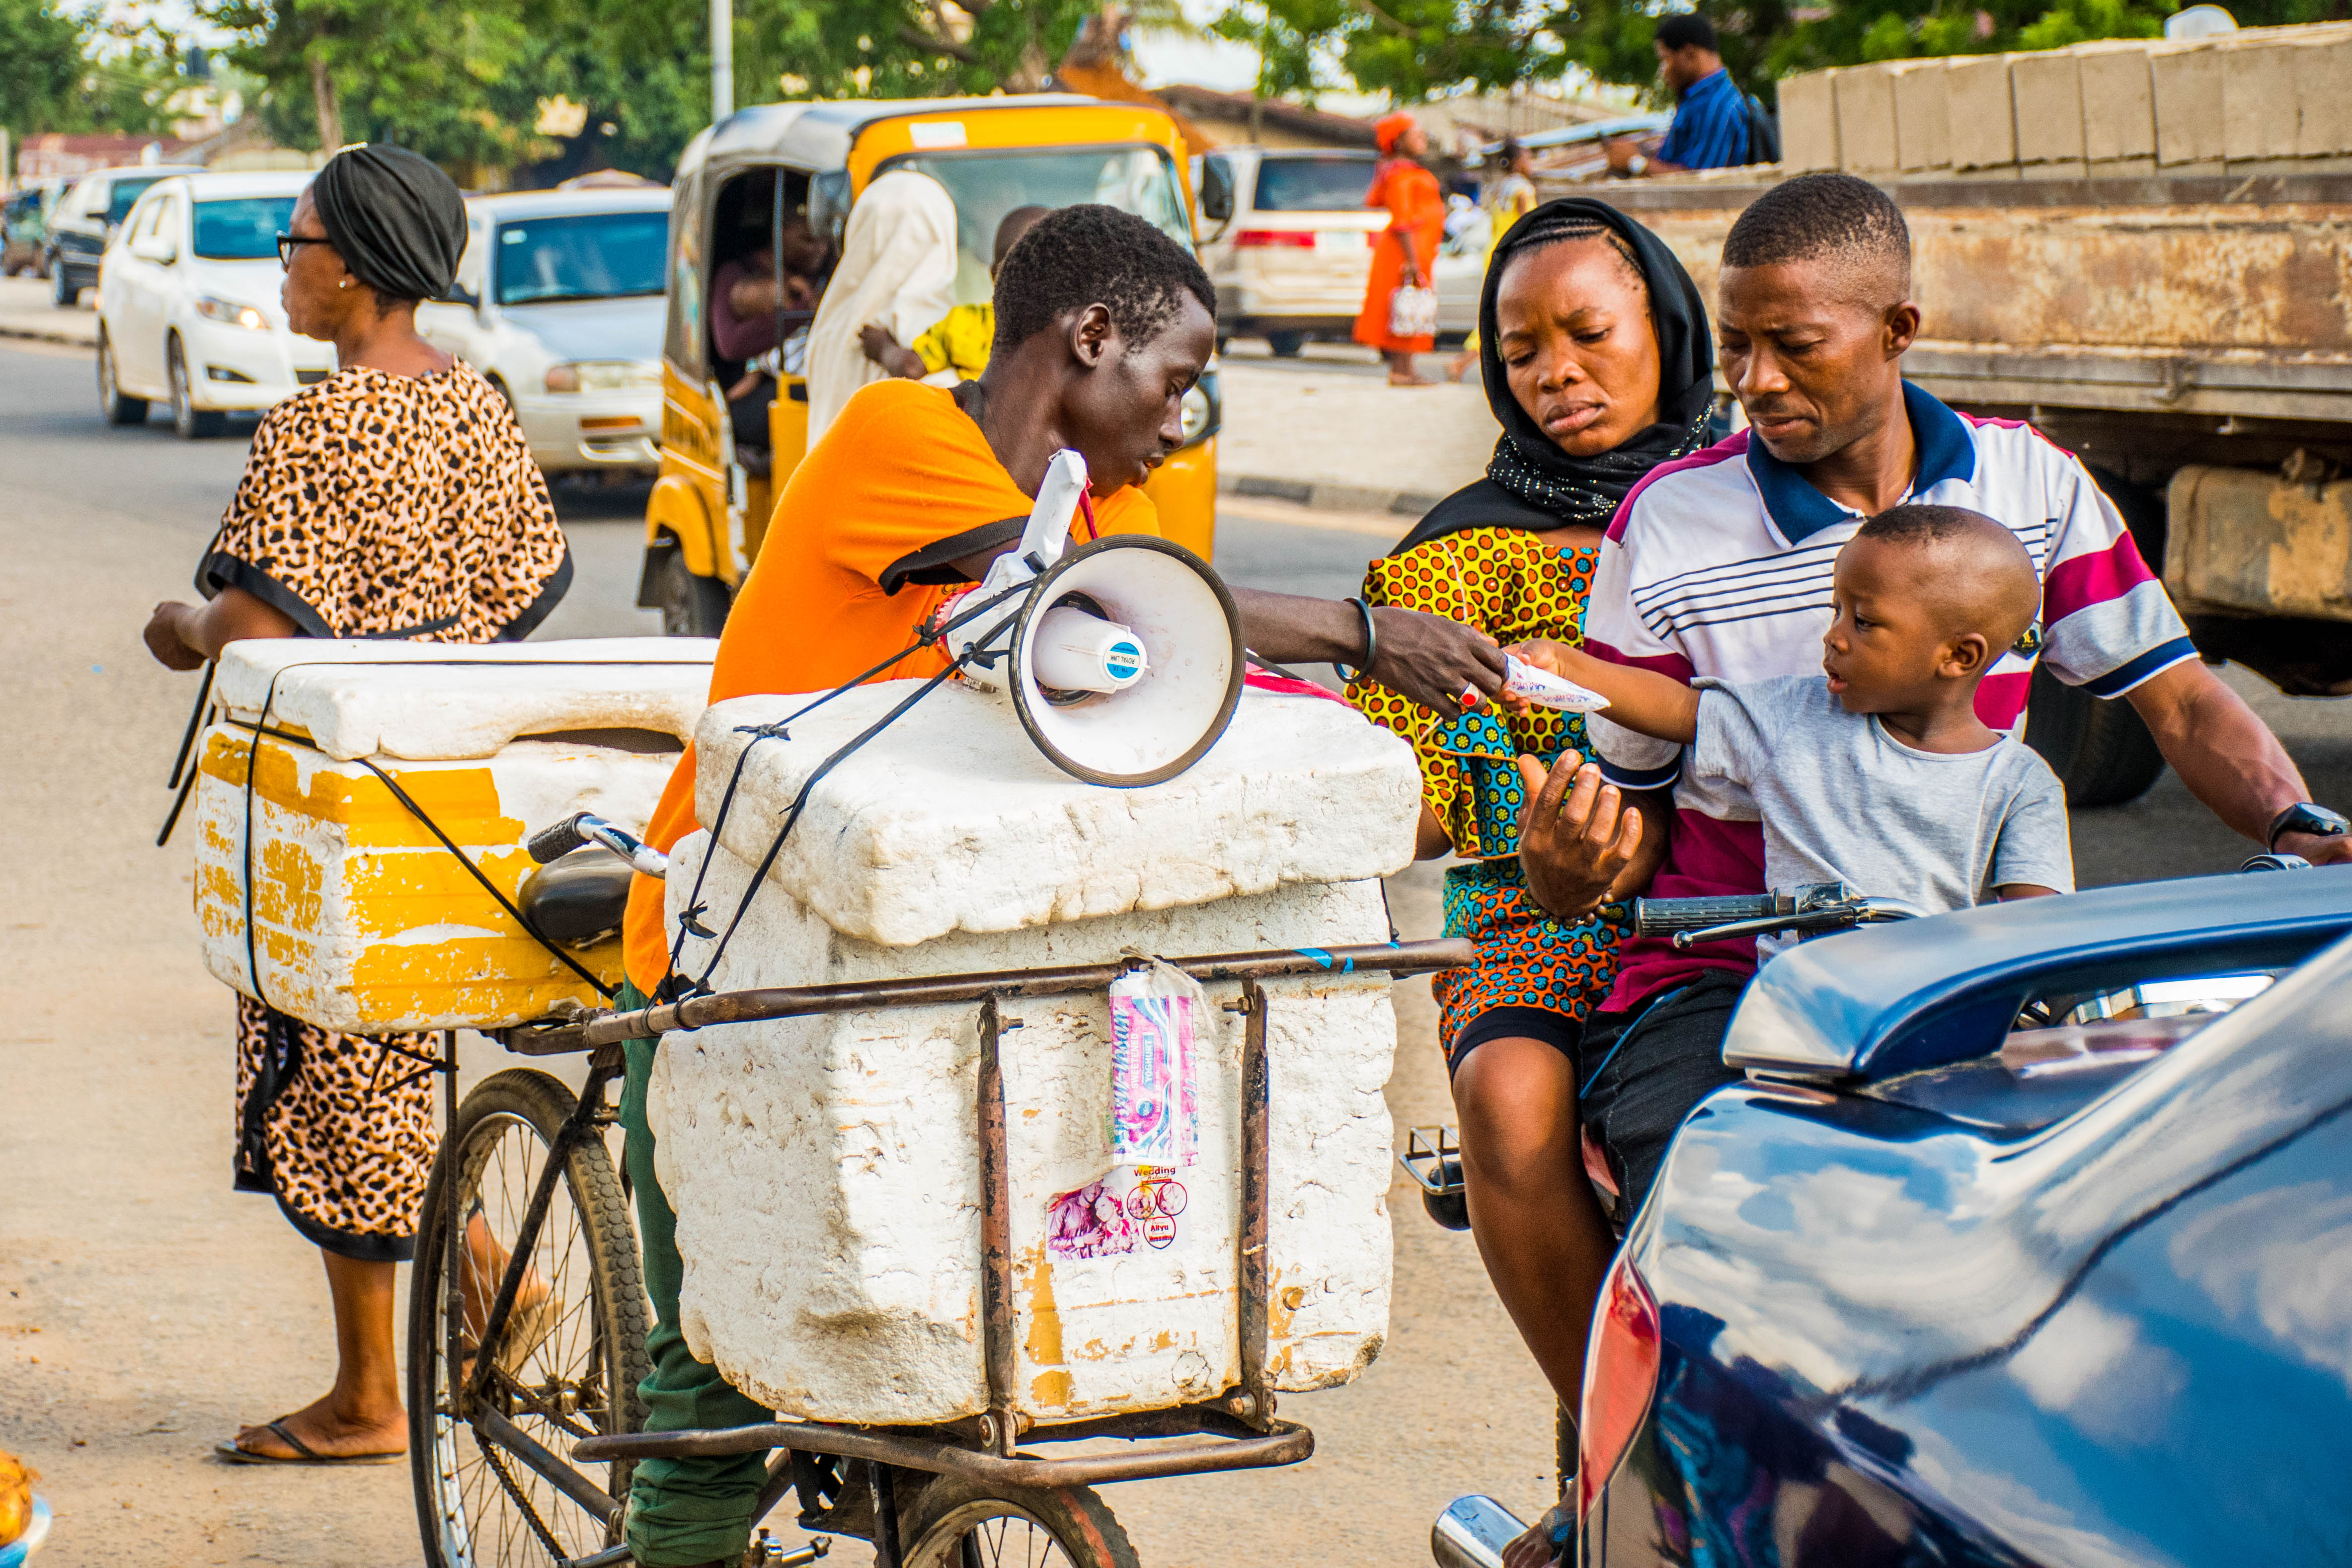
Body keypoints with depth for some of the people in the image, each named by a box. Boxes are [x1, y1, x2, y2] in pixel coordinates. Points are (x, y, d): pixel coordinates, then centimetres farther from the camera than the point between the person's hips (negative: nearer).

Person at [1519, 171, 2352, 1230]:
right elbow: (1622, 800, 4)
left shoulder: (2030, 483, 7)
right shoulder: (1666, 524, -1)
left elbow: (2181, 703, 10)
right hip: (1720, 977, -2)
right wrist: (1566, 871, -20)